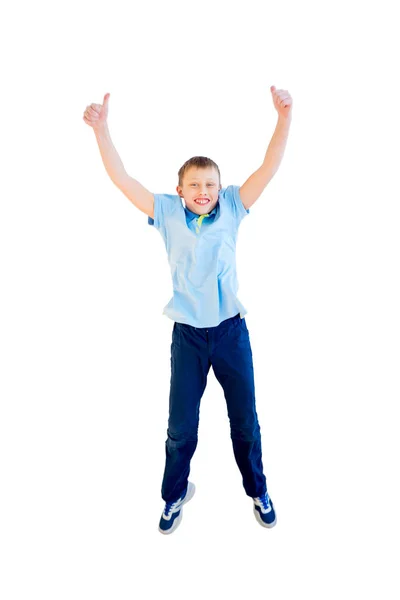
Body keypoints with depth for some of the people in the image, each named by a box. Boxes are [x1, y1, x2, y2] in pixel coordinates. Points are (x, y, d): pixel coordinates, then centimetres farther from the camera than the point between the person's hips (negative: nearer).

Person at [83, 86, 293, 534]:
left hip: (231, 330, 1)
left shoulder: (232, 208, -1)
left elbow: (269, 167, -9)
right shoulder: (168, 213, -2)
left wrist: (284, 116, -20)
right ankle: (176, 494, 40)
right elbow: (121, 179, -7)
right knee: (180, 427, 13)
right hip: (187, 334, 0)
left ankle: (258, 491, 41)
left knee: (245, 420, 16)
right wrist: (101, 128, -16)